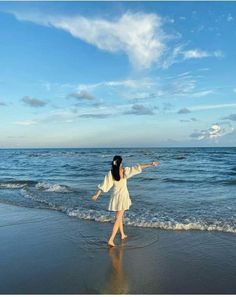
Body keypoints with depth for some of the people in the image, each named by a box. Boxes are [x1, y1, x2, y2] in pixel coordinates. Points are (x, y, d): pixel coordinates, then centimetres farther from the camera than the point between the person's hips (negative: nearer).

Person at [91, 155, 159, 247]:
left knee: (119, 217, 21)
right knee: (118, 219, -2)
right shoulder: (125, 171, -14)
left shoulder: (110, 173, -7)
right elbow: (138, 167, -12)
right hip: (122, 196, -4)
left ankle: (122, 235, 37)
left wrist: (96, 195, 4)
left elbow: (104, 185, -5)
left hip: (115, 196, 4)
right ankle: (111, 240, -9)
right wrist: (151, 164, -7)